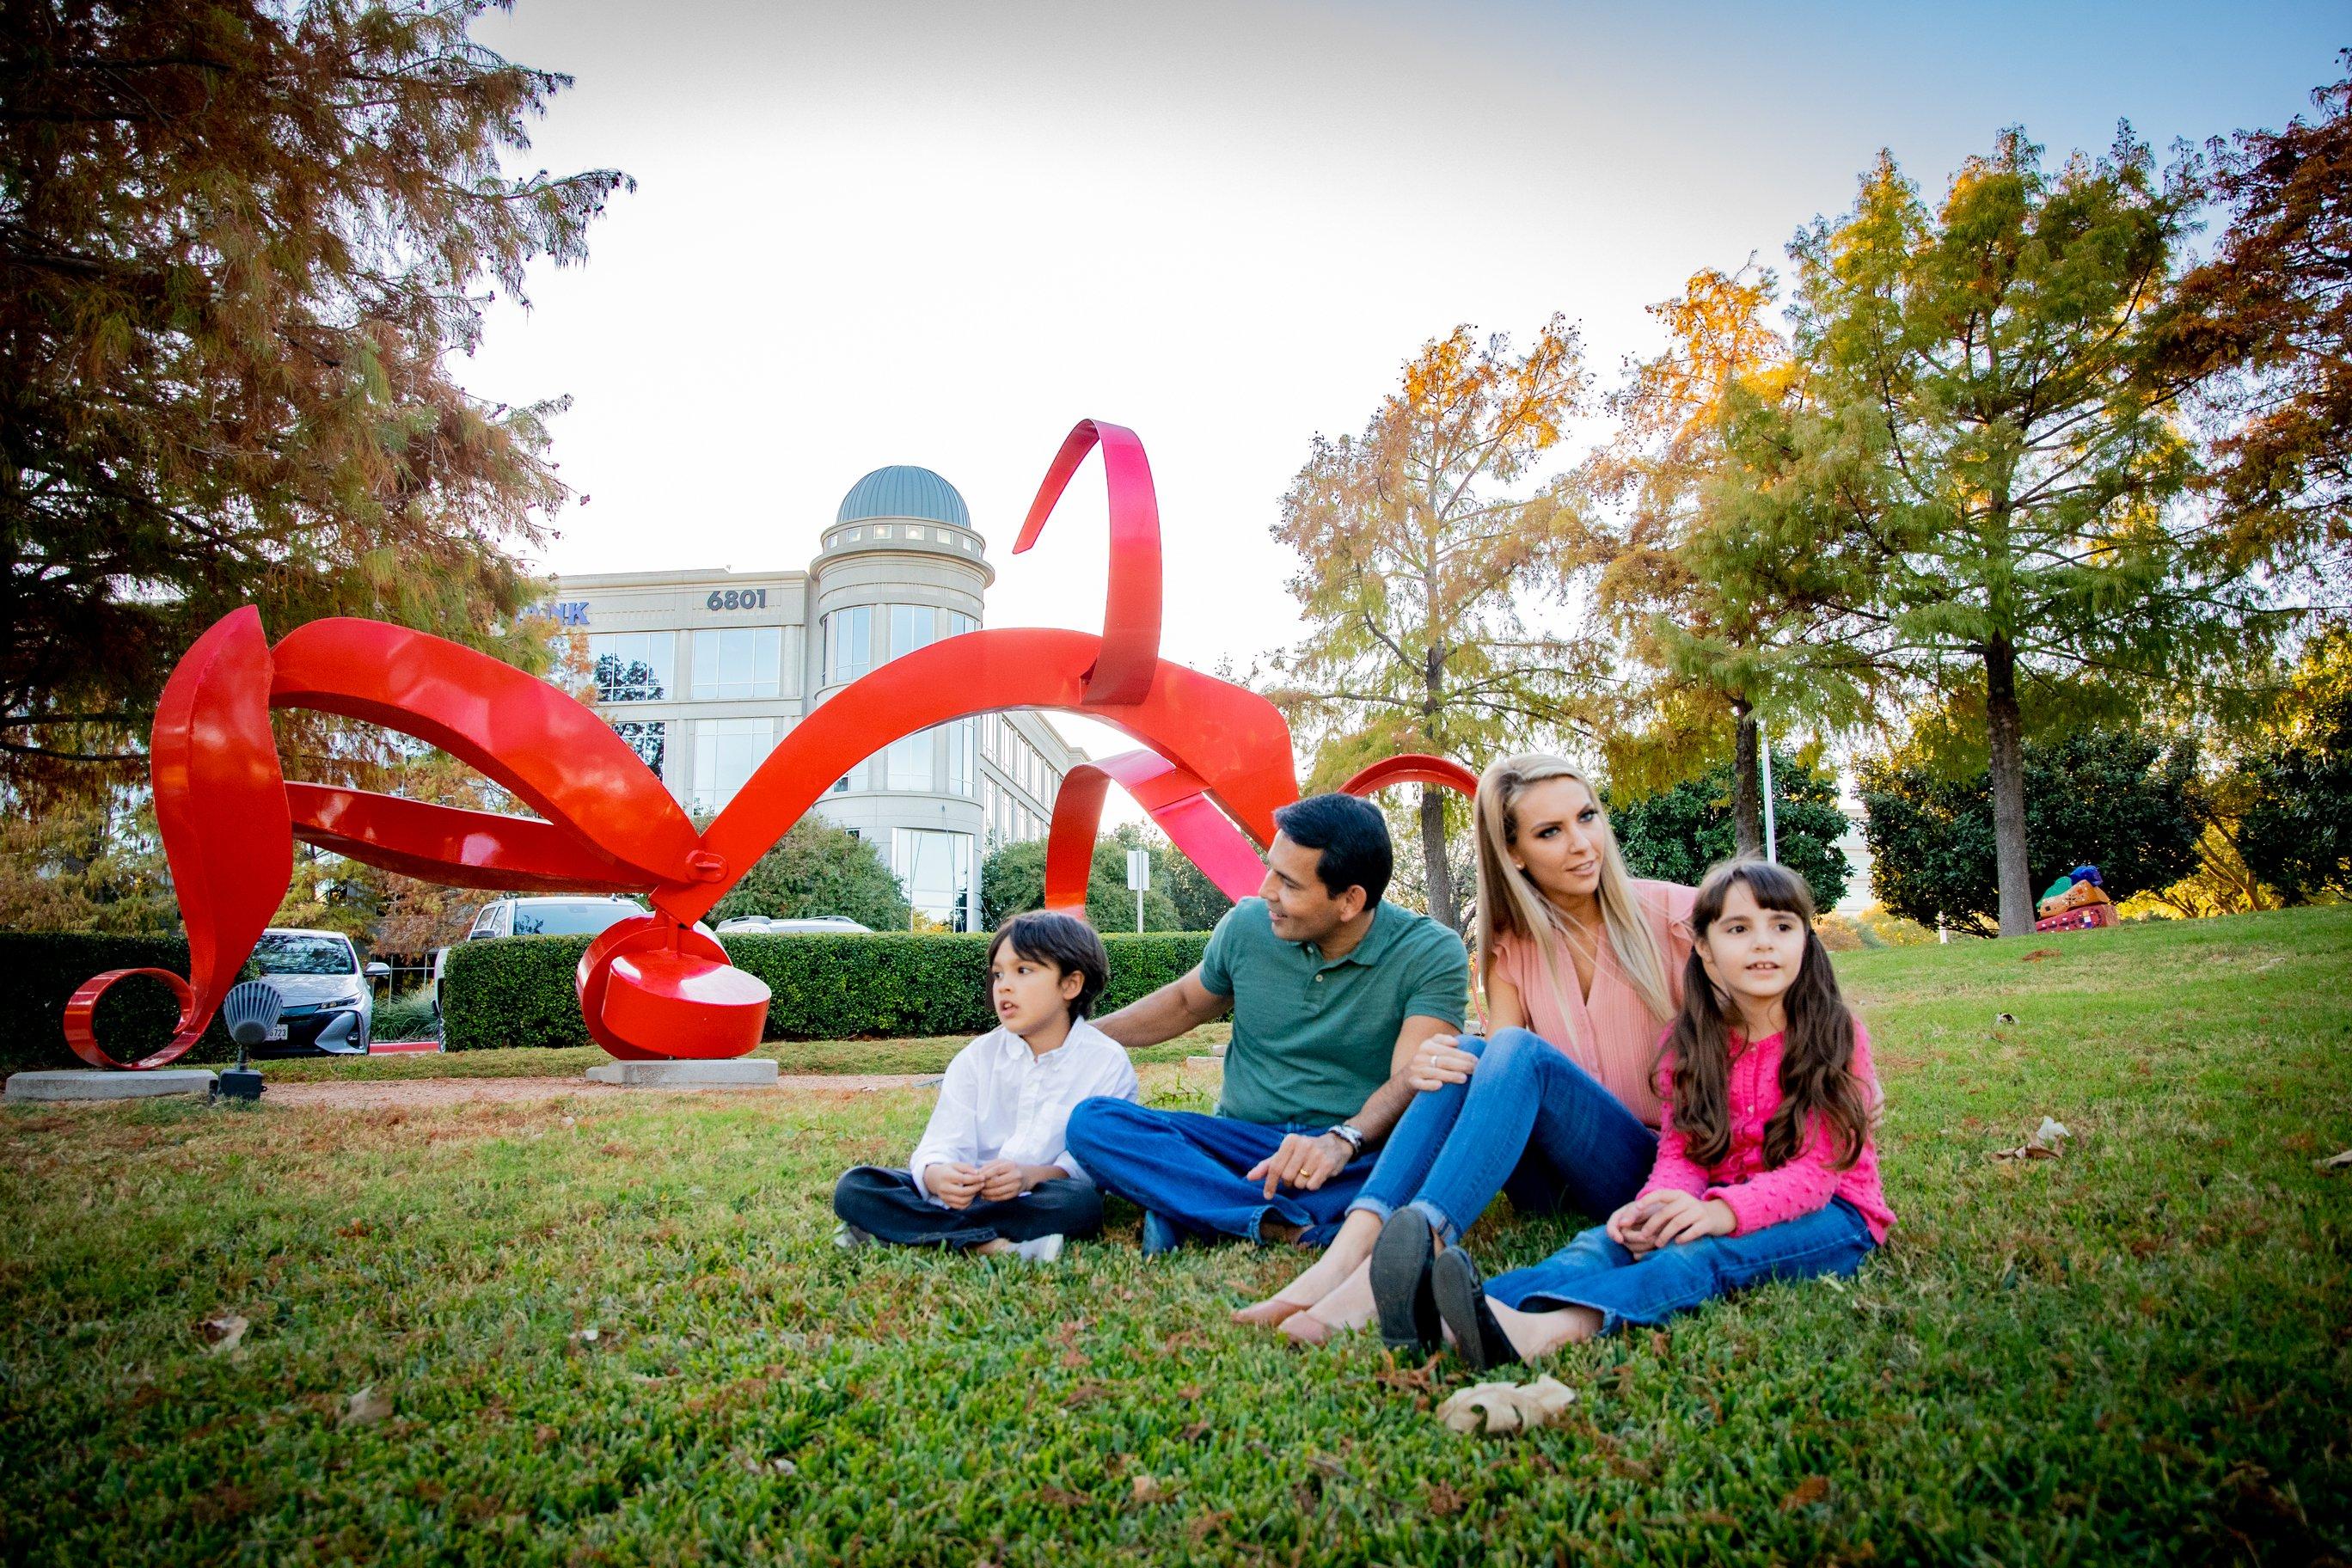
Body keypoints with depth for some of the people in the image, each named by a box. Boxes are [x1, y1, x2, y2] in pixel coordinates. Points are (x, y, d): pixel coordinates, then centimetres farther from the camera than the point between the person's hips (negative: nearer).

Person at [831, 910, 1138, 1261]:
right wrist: (936, 1175, -32)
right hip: (967, 1193, 3)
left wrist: (1034, 1175, -33)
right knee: (854, 1186, -16)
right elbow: (942, 1144, -7)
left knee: (1078, 1200, -37)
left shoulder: (1108, 1064, -5)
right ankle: (987, 1244, -30)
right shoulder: (977, 1058, 4)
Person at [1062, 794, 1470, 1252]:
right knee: (1092, 1120, -21)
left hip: (1361, 1156, -3)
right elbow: (1186, 1003, 20)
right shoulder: (1246, 925, 2)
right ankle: (1298, 1229, -35)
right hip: (1241, 1139, 3)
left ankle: (1187, 1206, -33)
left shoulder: (1431, 954, -9)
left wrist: (1344, 1140, -41)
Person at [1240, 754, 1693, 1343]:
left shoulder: (1673, 914, -4)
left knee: (1520, 1052, -29)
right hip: (1552, 1182, 3)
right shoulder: (1512, 946, 5)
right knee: (1467, 1057, -24)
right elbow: (1494, 1075, -6)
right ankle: (1346, 1253, -39)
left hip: (1653, 1166, -3)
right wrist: (1431, 1067, -29)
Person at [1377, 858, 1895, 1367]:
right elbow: (1681, 1150, -3)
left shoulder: (1836, 1037, -6)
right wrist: (1662, 1203, -29)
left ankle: (1545, 1331, -62)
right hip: (1718, 1204, 3)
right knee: (1616, 1235, -27)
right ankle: (1451, 1320, -53)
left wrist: (1725, 1210, -35)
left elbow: (1817, 1167, -15)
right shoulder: (1688, 1044, 5)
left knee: (1704, 1250, -35)